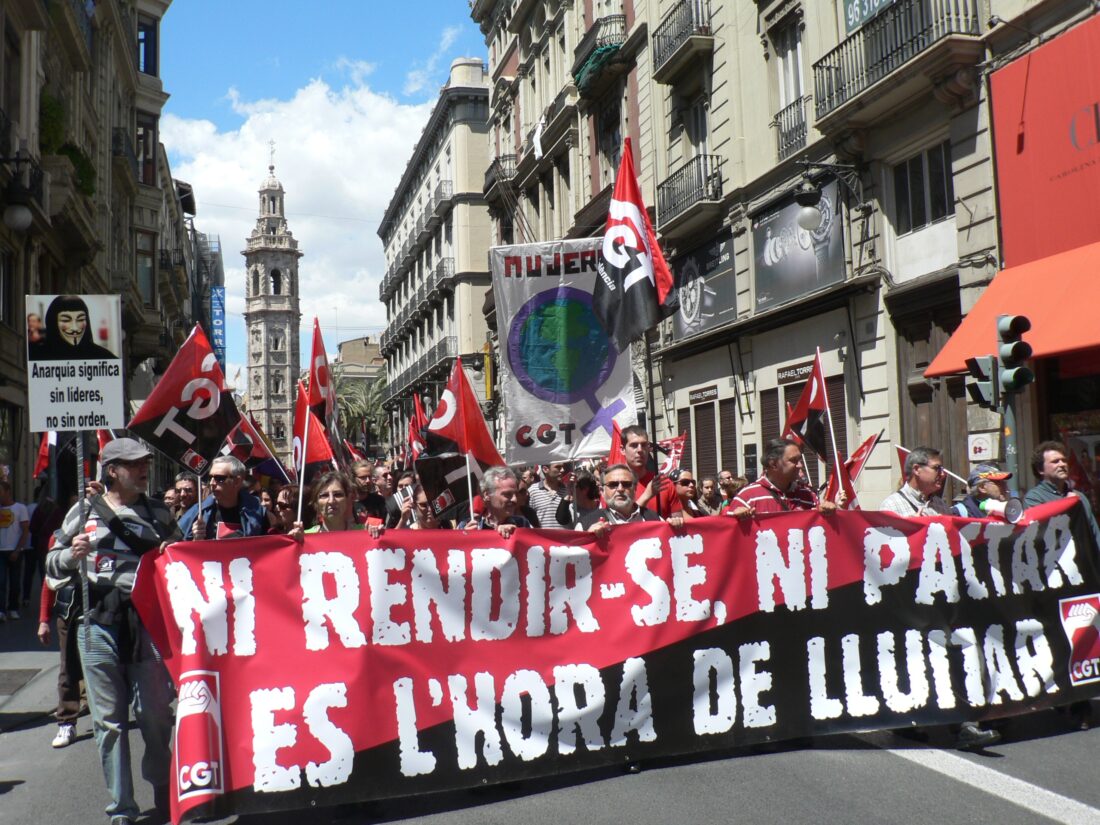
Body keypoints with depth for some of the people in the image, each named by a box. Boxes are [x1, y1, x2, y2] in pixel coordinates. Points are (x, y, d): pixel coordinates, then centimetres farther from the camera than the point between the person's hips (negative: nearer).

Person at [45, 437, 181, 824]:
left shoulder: (158, 513, 11)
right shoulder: (84, 512, 7)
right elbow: (53, 564, 10)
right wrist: (73, 554, -11)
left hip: (149, 625, 1)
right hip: (99, 628, -1)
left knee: (155, 715, 5)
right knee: (110, 721, 4)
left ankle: (163, 791, 25)